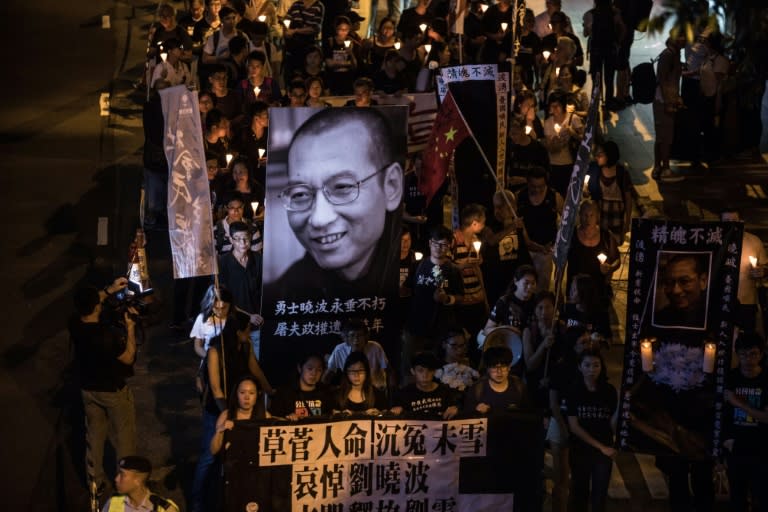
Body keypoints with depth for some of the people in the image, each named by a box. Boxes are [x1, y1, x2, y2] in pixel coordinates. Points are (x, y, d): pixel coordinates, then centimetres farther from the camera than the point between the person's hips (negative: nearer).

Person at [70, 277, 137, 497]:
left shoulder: (75, 324, -15)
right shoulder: (109, 335, -34)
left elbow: (86, 306, 7)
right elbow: (128, 358, -19)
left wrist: (109, 290, 1)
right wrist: (130, 328, -15)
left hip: (89, 389, 6)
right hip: (114, 391, -6)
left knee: (94, 435, 21)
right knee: (123, 437, 15)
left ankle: (96, 481, 33)